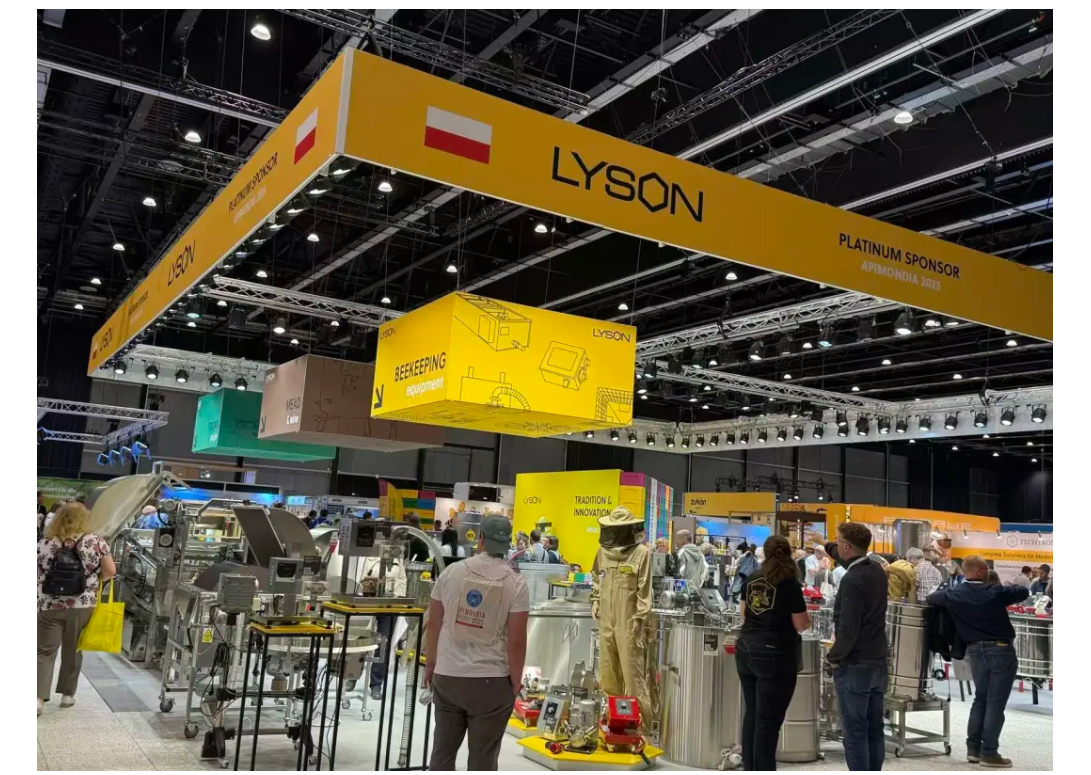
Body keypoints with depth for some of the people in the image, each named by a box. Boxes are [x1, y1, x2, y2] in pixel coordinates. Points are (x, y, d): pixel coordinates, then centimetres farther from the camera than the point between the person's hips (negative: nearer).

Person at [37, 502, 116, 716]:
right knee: (73, 649, 14)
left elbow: (36, 576, 3)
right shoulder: (95, 541, -6)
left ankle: (38, 697, -5)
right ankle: (68, 694, 22)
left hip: (49, 607, 0)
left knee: (45, 651, 7)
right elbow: (110, 571, -3)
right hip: (82, 606, 0)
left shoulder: (43, 544, -1)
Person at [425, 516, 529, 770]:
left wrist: (430, 664, 18)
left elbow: (433, 624, 4)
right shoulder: (516, 583, -9)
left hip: (447, 676, 3)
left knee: (443, 749, 17)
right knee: (482, 757, 9)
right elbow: (516, 641, -11)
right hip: (491, 681, -2)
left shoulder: (451, 572, -2)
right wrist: (515, 682, 2)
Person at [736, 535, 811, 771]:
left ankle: (749, 769, 24)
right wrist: (806, 615, 12)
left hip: (746, 650, 6)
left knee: (751, 713, 15)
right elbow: (801, 625, -8)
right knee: (768, 719, 0)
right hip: (774, 654, -6)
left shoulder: (752, 579, 7)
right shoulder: (790, 584, -10)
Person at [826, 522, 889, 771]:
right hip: (878, 662, 8)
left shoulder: (852, 580, -20)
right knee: (874, 729, 13)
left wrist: (833, 657, -9)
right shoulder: (878, 571, 5)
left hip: (854, 665, -8)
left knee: (855, 732, -1)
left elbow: (848, 629, -23)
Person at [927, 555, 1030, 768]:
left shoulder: (953, 594, -1)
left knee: (980, 699, 16)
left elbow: (931, 598, 14)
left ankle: (973, 749, 17)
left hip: (975, 650, 5)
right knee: (995, 702, -1)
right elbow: (1024, 592, -3)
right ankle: (989, 753, 1)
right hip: (1000, 650, -5)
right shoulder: (994, 592, -13)